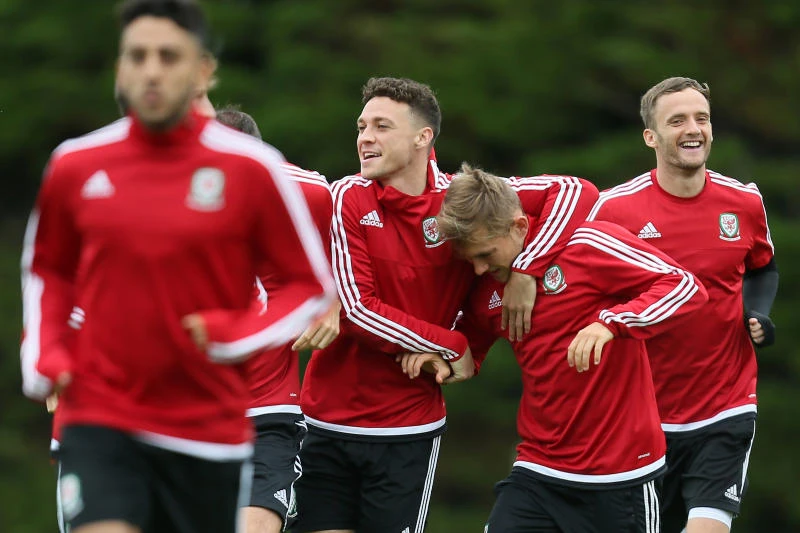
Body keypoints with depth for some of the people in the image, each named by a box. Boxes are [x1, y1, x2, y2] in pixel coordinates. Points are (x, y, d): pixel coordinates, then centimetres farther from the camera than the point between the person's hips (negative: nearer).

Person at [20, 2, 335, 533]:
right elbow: (47, 271, 21)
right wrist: (45, 355, 4)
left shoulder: (251, 168, -5)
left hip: (210, 430, 0)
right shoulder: (76, 166, 2)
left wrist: (238, 337, -15)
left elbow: (315, 288, 1)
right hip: (99, 417, 0)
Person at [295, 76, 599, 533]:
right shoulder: (347, 199, -6)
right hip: (328, 421, 0)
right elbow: (358, 310, -12)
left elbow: (576, 192, -8)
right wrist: (451, 345, -11)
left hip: (408, 432, 0)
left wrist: (525, 271, -19)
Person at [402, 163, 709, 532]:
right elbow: (469, 348, 24)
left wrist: (609, 322, -29)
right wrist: (441, 358, 0)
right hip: (537, 471, 5)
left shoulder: (585, 244, -13)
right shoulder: (485, 289, 6)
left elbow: (686, 288, -17)